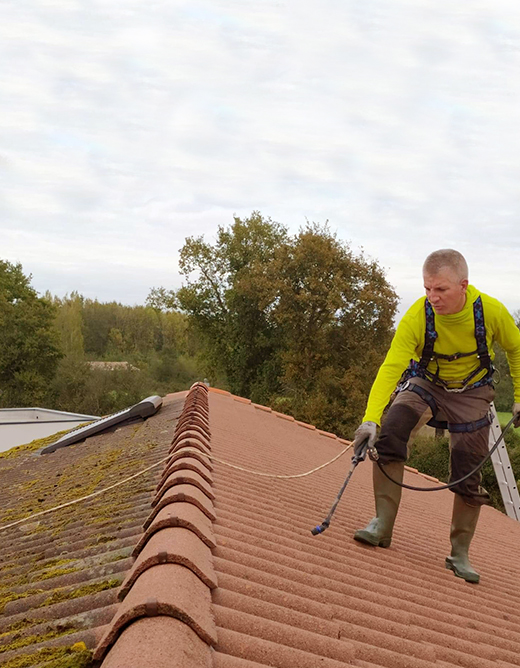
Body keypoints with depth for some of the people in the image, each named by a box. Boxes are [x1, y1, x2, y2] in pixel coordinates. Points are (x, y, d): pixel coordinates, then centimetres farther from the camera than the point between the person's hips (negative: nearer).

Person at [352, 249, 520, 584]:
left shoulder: (492, 311, -25)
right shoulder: (417, 316, -29)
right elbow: (391, 367, -36)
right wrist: (371, 419, -48)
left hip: (472, 392, 1)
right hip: (426, 381, 0)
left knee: (468, 476, -1)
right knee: (390, 433, -27)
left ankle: (460, 553, 19)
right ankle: (383, 524, -17)